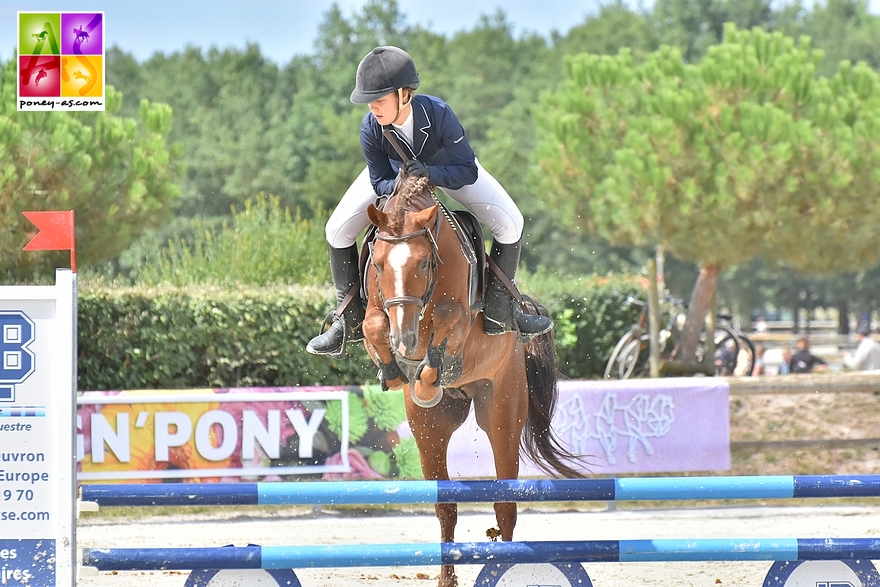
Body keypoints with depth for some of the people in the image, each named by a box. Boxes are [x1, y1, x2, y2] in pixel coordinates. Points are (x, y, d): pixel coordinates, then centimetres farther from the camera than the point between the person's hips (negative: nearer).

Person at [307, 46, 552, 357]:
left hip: (446, 163, -1)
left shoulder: (438, 114, -40)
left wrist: (429, 174, -50)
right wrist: (400, 184, -43)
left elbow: (468, 171, -33)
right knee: (338, 230, -12)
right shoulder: (371, 129, -34)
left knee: (509, 223, -16)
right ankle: (349, 321, 6)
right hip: (393, 172, 1)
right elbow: (380, 182, -20)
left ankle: (498, 311, 2)